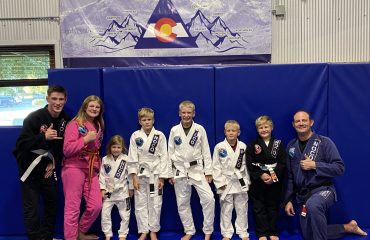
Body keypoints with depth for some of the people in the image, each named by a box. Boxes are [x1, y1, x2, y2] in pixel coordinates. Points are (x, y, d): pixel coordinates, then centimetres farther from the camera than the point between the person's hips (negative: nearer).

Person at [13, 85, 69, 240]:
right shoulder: (34, 117, -19)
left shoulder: (65, 120, -2)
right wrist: (44, 137, -34)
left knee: (53, 202, 12)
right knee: (31, 207, -3)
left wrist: (54, 163, -4)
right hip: (30, 166, -5)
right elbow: (21, 144, -23)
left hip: (47, 166, 6)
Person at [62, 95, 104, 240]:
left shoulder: (98, 126, 14)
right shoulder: (75, 124, -8)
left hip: (92, 170, 7)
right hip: (74, 168, -7)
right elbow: (67, 149, -16)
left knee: (96, 206, 5)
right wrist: (86, 139, -21)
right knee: (73, 208, -1)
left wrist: (98, 166, 14)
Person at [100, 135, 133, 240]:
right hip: (109, 191, 2)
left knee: (125, 215, 8)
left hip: (122, 191, -1)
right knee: (105, 214, 6)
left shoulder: (126, 159, -9)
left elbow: (130, 174, -4)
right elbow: (102, 175, -1)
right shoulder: (105, 159, -2)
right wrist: (102, 189, -6)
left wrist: (131, 188, -1)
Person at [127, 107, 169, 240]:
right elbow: (132, 158, -1)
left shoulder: (160, 136, -3)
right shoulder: (135, 136, 0)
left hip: (155, 173, -1)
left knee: (155, 203, 5)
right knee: (140, 203, 5)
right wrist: (134, 177, -7)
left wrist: (162, 178, -5)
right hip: (140, 173, 1)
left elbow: (164, 157, -2)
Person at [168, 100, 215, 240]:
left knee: (208, 198, -10)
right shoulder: (174, 130, 0)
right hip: (180, 171, 2)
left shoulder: (200, 129, -3)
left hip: (197, 169, -1)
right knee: (182, 203, 9)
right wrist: (170, 173, 3)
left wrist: (208, 171, -3)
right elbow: (170, 152, 4)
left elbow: (206, 151, -1)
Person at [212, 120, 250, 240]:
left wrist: (247, 181, 4)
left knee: (242, 209, 11)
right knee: (226, 210, 8)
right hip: (226, 183, -2)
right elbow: (216, 166, -6)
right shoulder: (219, 147, -7)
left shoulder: (243, 146, 0)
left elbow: (245, 164, 4)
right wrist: (220, 182, -10)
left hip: (241, 182, 2)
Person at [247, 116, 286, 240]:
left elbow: (282, 162, -4)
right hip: (258, 182, 0)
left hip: (275, 181, 1)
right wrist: (261, 175, -18)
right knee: (259, 207, 5)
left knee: (273, 206, 10)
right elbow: (250, 164, -7)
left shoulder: (278, 143, 3)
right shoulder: (253, 144, 0)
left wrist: (274, 176, -17)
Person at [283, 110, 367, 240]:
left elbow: (340, 168, -13)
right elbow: (290, 176, 10)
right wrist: (287, 200, 7)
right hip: (302, 195, 6)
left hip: (323, 189, -6)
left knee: (312, 205, -41)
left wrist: (314, 165, -21)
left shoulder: (324, 142, -9)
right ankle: (348, 227, 28)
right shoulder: (291, 146, 5)